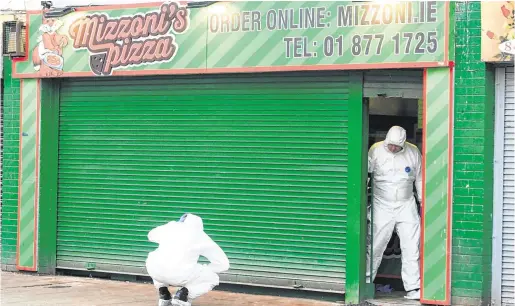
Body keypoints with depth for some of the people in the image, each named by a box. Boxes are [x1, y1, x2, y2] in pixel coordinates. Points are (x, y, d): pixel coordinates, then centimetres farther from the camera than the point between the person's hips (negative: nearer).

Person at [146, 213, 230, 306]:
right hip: (180, 275, -4)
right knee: (212, 278, 21)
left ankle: (163, 295, 24)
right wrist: (202, 271, 25)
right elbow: (223, 264, 14)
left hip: (155, 271, 4)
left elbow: (151, 235, 46)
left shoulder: (171, 226, 23)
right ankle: (183, 295, 0)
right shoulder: (201, 236, 15)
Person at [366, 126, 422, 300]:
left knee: (411, 247, -3)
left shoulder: (413, 152, 1)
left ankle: (413, 288, 1)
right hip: (382, 206, -2)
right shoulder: (376, 150, -5)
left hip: (406, 206, 2)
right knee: (375, 247, 1)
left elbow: (420, 179, 10)